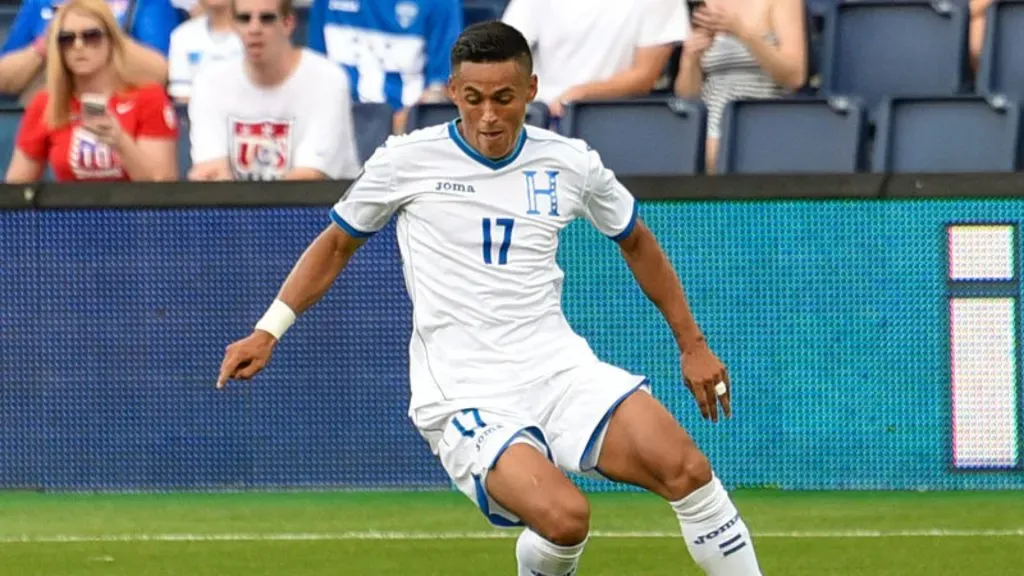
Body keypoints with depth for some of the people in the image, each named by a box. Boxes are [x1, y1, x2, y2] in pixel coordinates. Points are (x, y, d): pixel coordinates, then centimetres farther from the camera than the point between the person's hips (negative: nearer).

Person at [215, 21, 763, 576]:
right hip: (464, 399, -3)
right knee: (564, 517, -29)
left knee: (688, 471, -23)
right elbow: (336, 244, 14)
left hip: (560, 369, 3)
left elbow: (636, 243, 24)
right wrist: (267, 331, 6)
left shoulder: (570, 164, 6)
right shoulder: (408, 161, -1)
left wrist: (692, 344, 25)